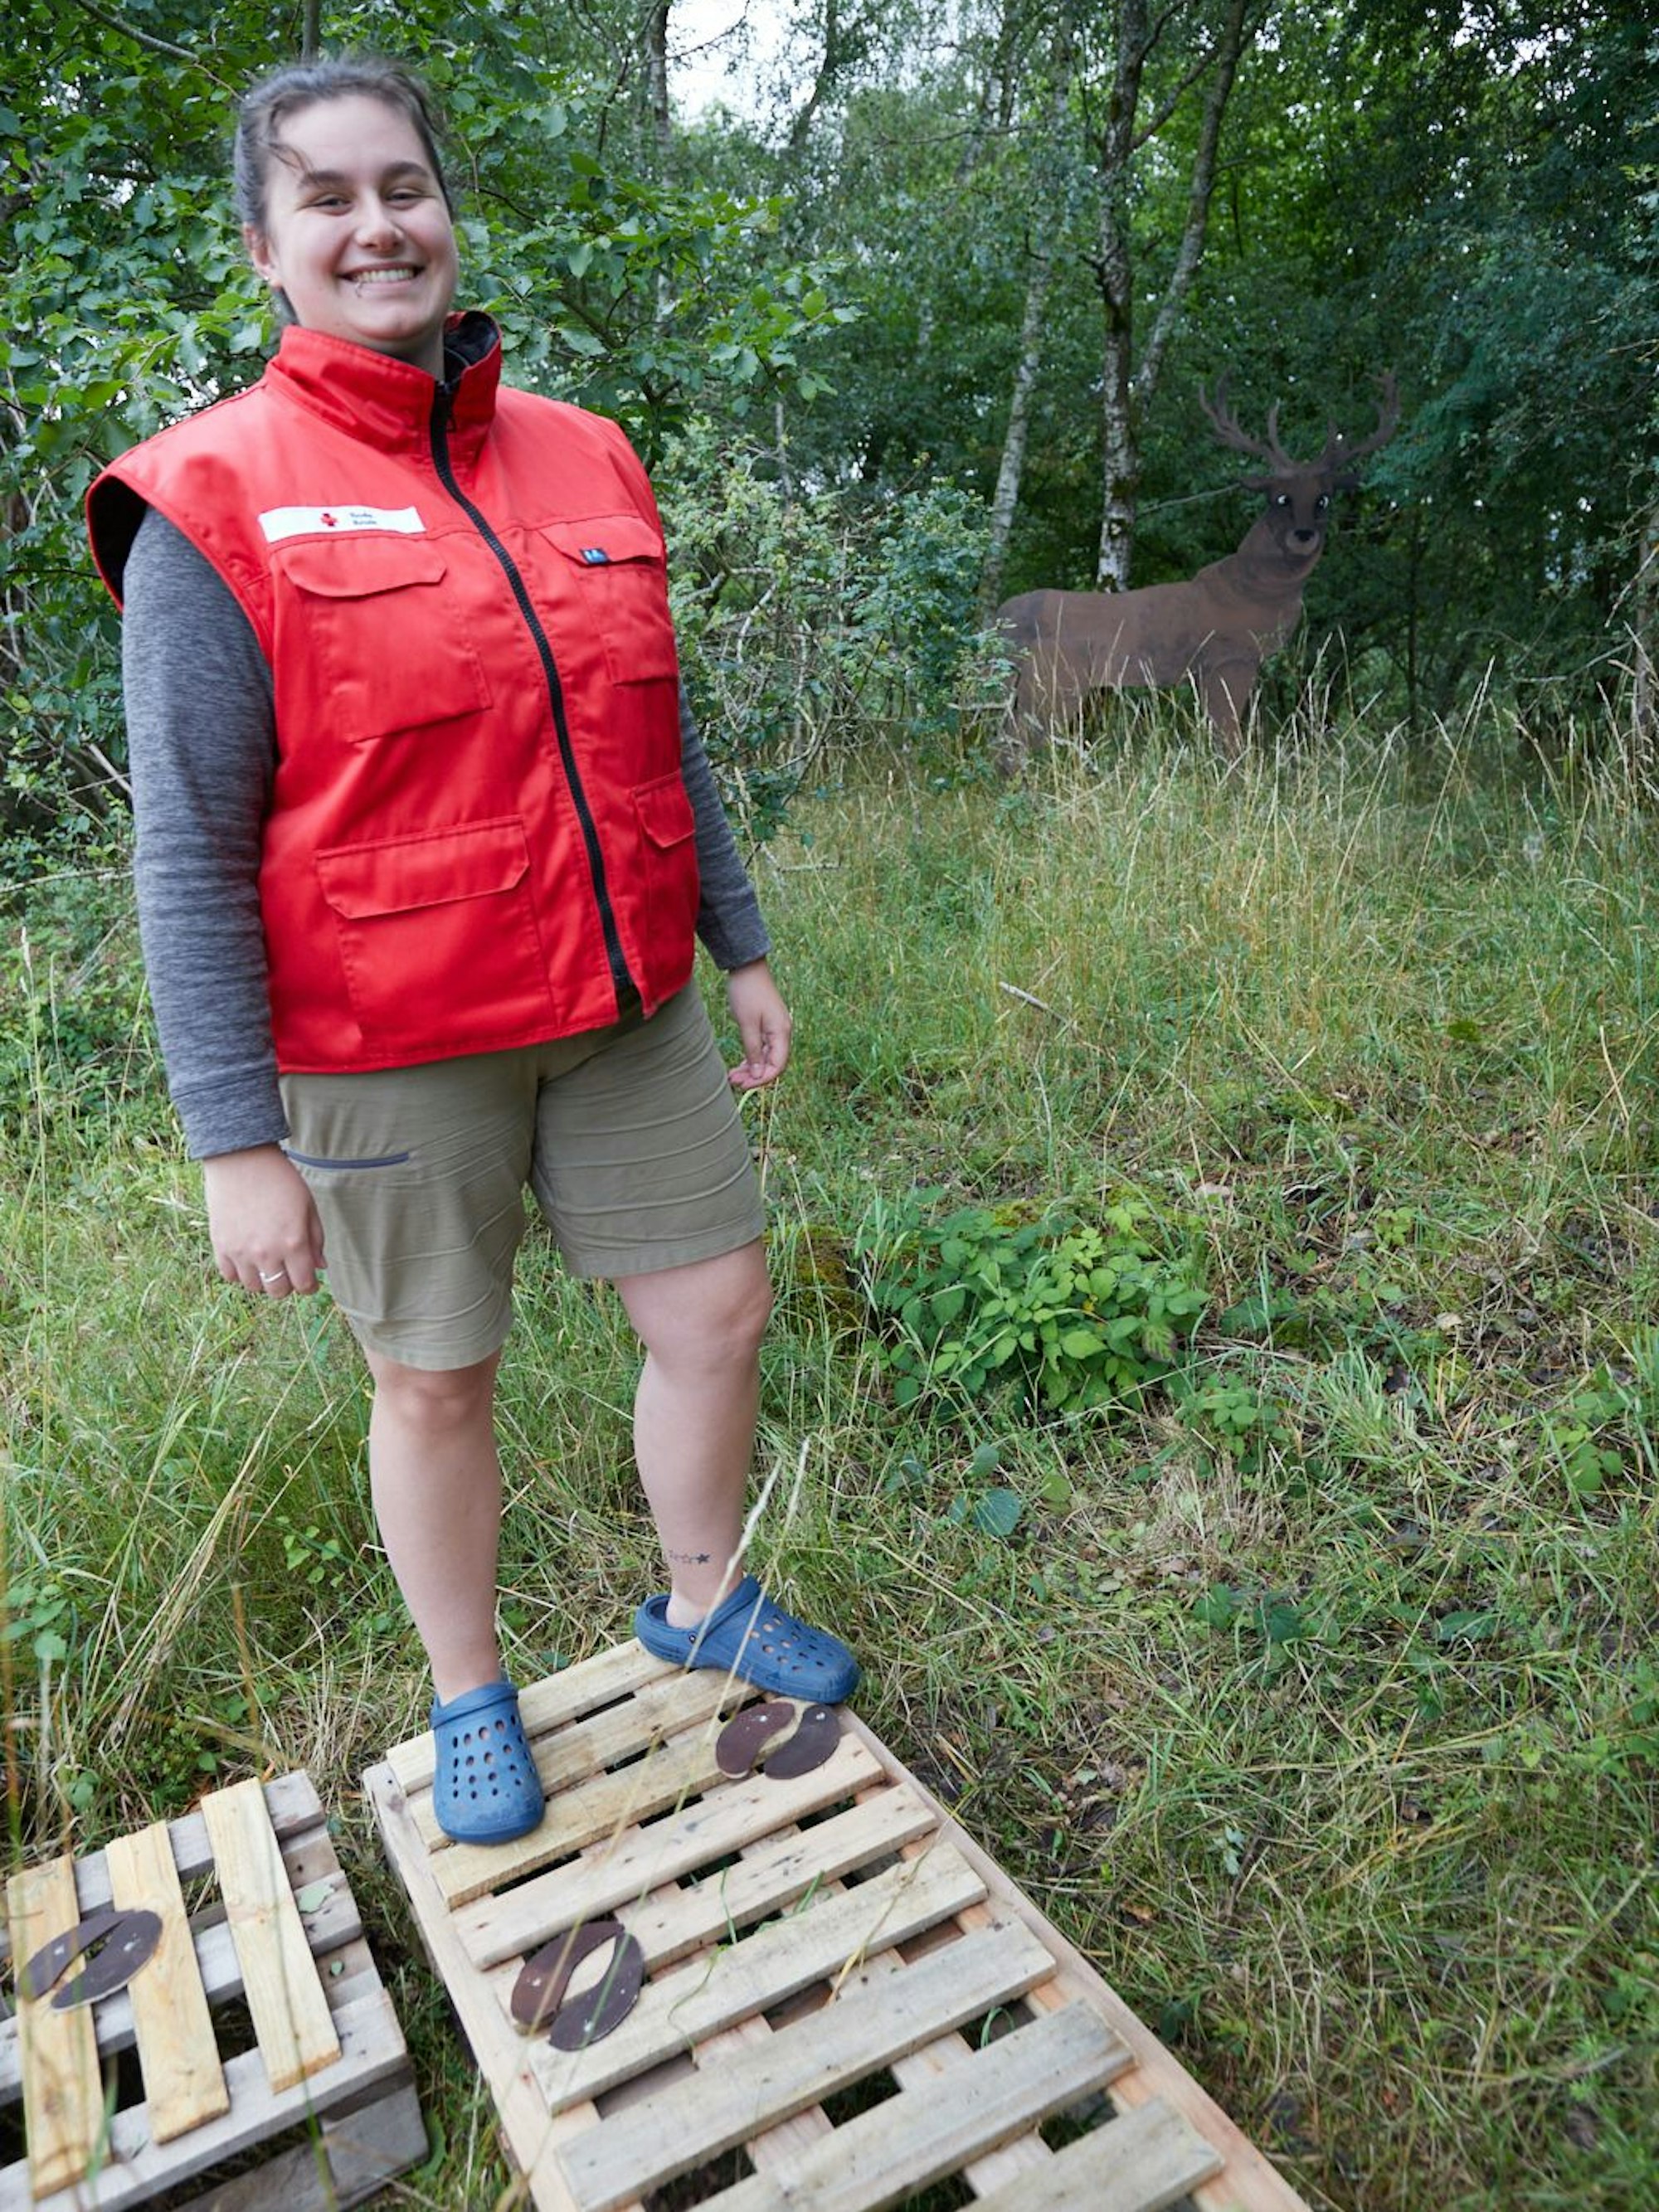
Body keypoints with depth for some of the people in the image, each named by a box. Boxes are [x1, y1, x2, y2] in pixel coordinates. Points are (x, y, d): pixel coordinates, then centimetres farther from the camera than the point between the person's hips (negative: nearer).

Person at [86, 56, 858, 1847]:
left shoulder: (584, 462, 6)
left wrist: (741, 949, 13)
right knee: (435, 1383, 11)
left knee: (719, 1310, 11)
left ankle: (703, 1601, 39)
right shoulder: (219, 507, -9)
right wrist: (237, 1144, -13)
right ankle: (469, 1698, 38)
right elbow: (190, 857, -11)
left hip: (626, 1015, 5)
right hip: (393, 1057, -4)